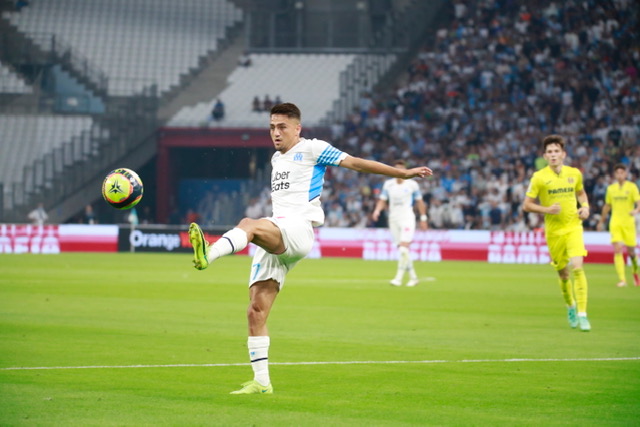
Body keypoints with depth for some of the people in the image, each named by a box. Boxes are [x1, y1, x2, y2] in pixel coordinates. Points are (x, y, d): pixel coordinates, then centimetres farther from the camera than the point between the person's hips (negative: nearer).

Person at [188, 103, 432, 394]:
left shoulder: (312, 149, 5)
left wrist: (404, 173, 0)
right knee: (256, 311, -4)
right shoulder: (276, 159, 27)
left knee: (249, 224, -38)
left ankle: (209, 255, -67)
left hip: (298, 231, -8)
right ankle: (261, 381, 0)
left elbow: (357, 163, 3)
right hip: (274, 242, 8)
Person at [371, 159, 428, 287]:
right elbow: (382, 200, 7)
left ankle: (398, 278, -20)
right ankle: (413, 277, 18)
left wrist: (423, 218, 7)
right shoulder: (388, 184, 6)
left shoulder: (412, 185, -1)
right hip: (393, 219, 4)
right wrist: (377, 210, -12)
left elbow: (419, 202, 7)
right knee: (402, 250, 5)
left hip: (407, 218, -4)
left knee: (403, 248, -18)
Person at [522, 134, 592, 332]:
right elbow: (526, 205, -3)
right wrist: (547, 209, -18)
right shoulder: (539, 177, -6)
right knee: (563, 273, 8)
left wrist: (585, 207, 4)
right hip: (553, 232, -1)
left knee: (577, 267, -18)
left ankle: (582, 315, -14)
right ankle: (570, 306, 38)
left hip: (574, 227, 1)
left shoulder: (574, 173, 3)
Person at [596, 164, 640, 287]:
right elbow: (607, 206, 21)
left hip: (628, 222, -2)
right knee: (617, 250, -13)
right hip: (615, 223, 2)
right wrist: (601, 221, 26)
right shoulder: (611, 188, 10)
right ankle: (622, 280, -16)